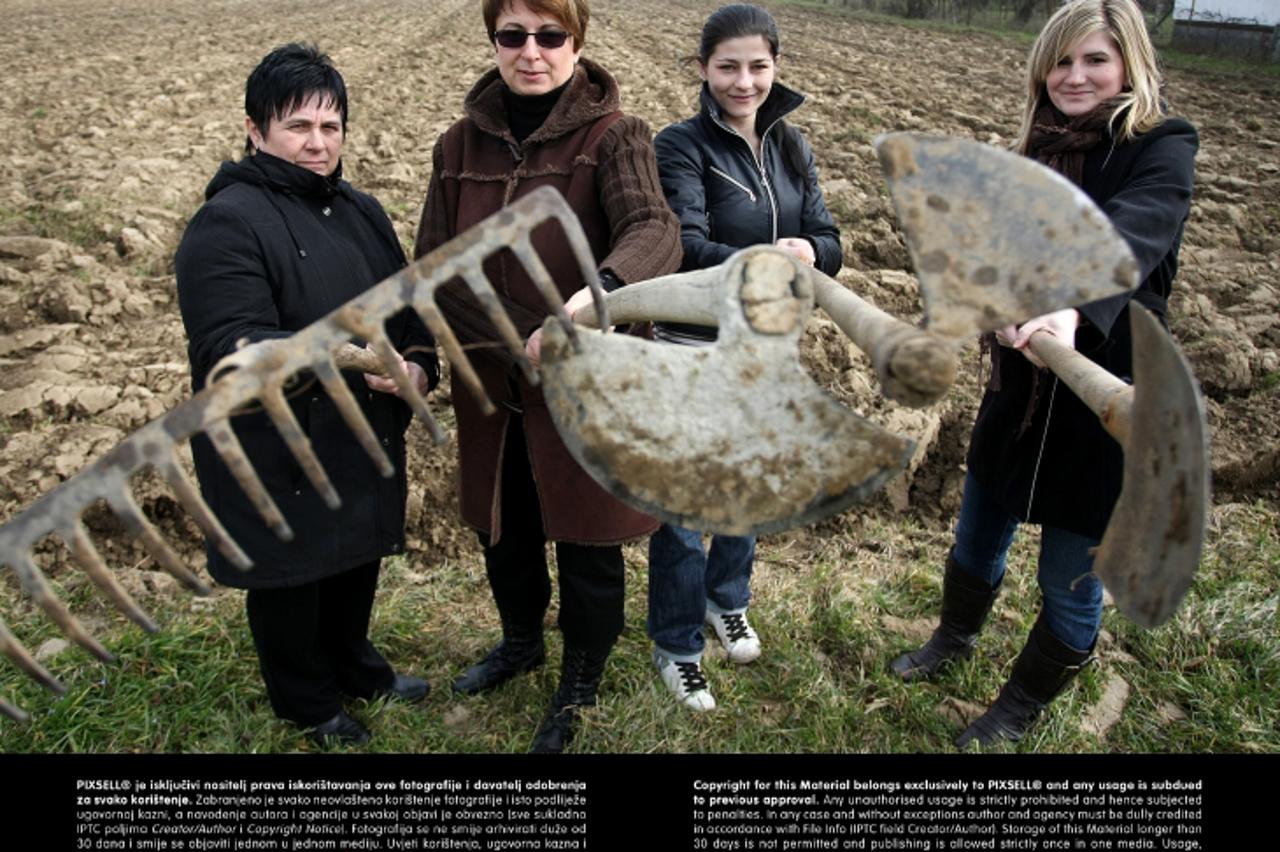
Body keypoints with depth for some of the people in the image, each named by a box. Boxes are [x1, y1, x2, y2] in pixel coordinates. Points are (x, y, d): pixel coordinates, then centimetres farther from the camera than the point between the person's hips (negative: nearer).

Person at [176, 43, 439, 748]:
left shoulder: (360, 211, 7)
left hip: (364, 438, 7)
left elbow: (407, 301, 12)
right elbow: (232, 347, -25)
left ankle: (354, 664, 49)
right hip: (277, 454, -7)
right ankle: (309, 703, 36)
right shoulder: (226, 224, -17)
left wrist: (419, 364, -10)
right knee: (291, 574, 12)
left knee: (359, 556, 22)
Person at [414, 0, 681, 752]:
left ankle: (580, 684, 39)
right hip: (492, 390, 4)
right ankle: (521, 642, 52)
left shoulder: (614, 138, -11)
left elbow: (655, 232, -30)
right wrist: (523, 339, -16)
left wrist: (596, 294, -51)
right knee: (504, 531, 22)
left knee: (585, 543, 11)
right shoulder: (460, 146, 2)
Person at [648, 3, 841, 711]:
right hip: (694, 354, -5)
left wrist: (808, 251, -23)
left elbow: (829, 242, 0)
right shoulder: (681, 147, -13)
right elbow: (687, 250, -25)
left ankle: (727, 600, 46)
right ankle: (676, 645, 25)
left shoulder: (791, 148, 5)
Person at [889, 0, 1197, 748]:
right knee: (978, 538, 21)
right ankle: (958, 635, 52)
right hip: (1021, 390, 5)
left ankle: (1022, 707, 35)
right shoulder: (1039, 152, 4)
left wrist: (1071, 306, -53)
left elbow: (1133, 231, -36)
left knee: (1071, 580, 9)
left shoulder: (1161, 148, -14)